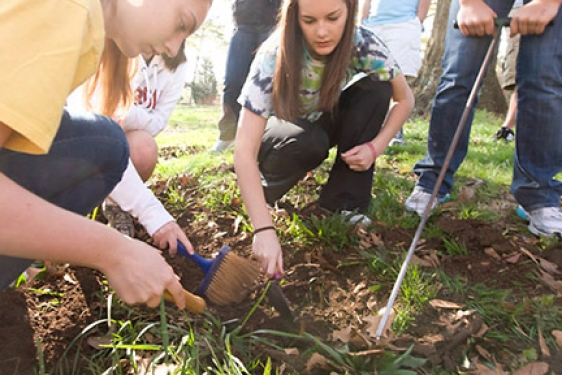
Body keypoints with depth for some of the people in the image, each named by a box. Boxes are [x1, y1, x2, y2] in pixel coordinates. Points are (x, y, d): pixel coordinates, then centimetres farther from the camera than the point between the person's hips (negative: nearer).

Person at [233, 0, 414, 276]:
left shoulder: (362, 44, -23)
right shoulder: (274, 57, -33)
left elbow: (404, 99, -8)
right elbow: (244, 150, -40)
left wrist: (376, 146, -25)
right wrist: (264, 229, -49)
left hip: (325, 123, 4)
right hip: (281, 132, -4)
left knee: (376, 89, -23)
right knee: (310, 142, -37)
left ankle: (343, 202, -16)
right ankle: (270, 183, -4)